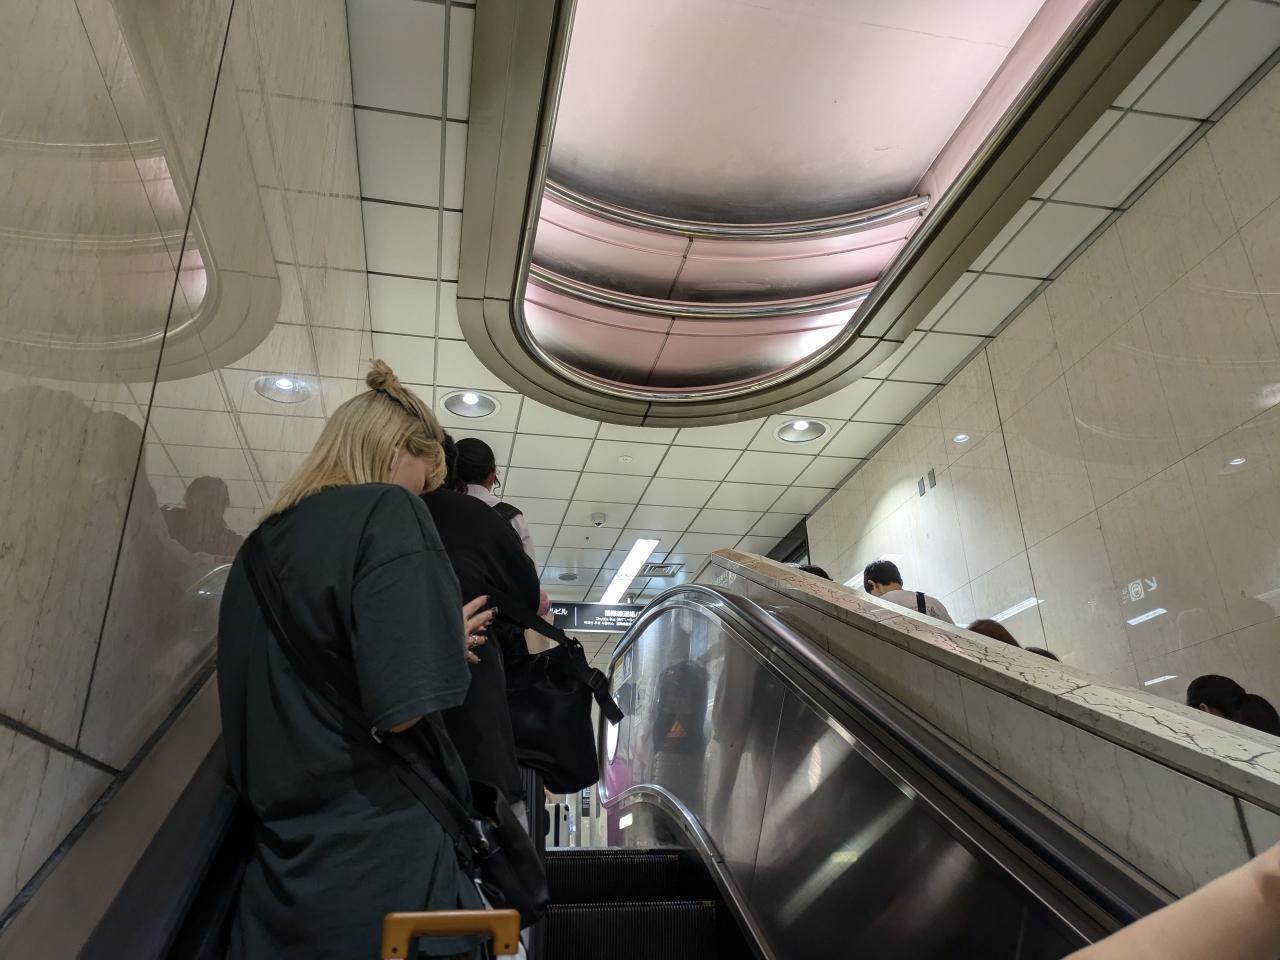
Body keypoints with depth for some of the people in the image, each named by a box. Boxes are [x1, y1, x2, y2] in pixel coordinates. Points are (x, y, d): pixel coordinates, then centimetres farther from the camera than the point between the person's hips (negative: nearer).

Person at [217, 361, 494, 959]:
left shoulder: (263, 543, 10)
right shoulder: (387, 511, -13)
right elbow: (401, 706, -22)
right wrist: (452, 640, -2)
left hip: (283, 854, 8)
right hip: (379, 856, -7)